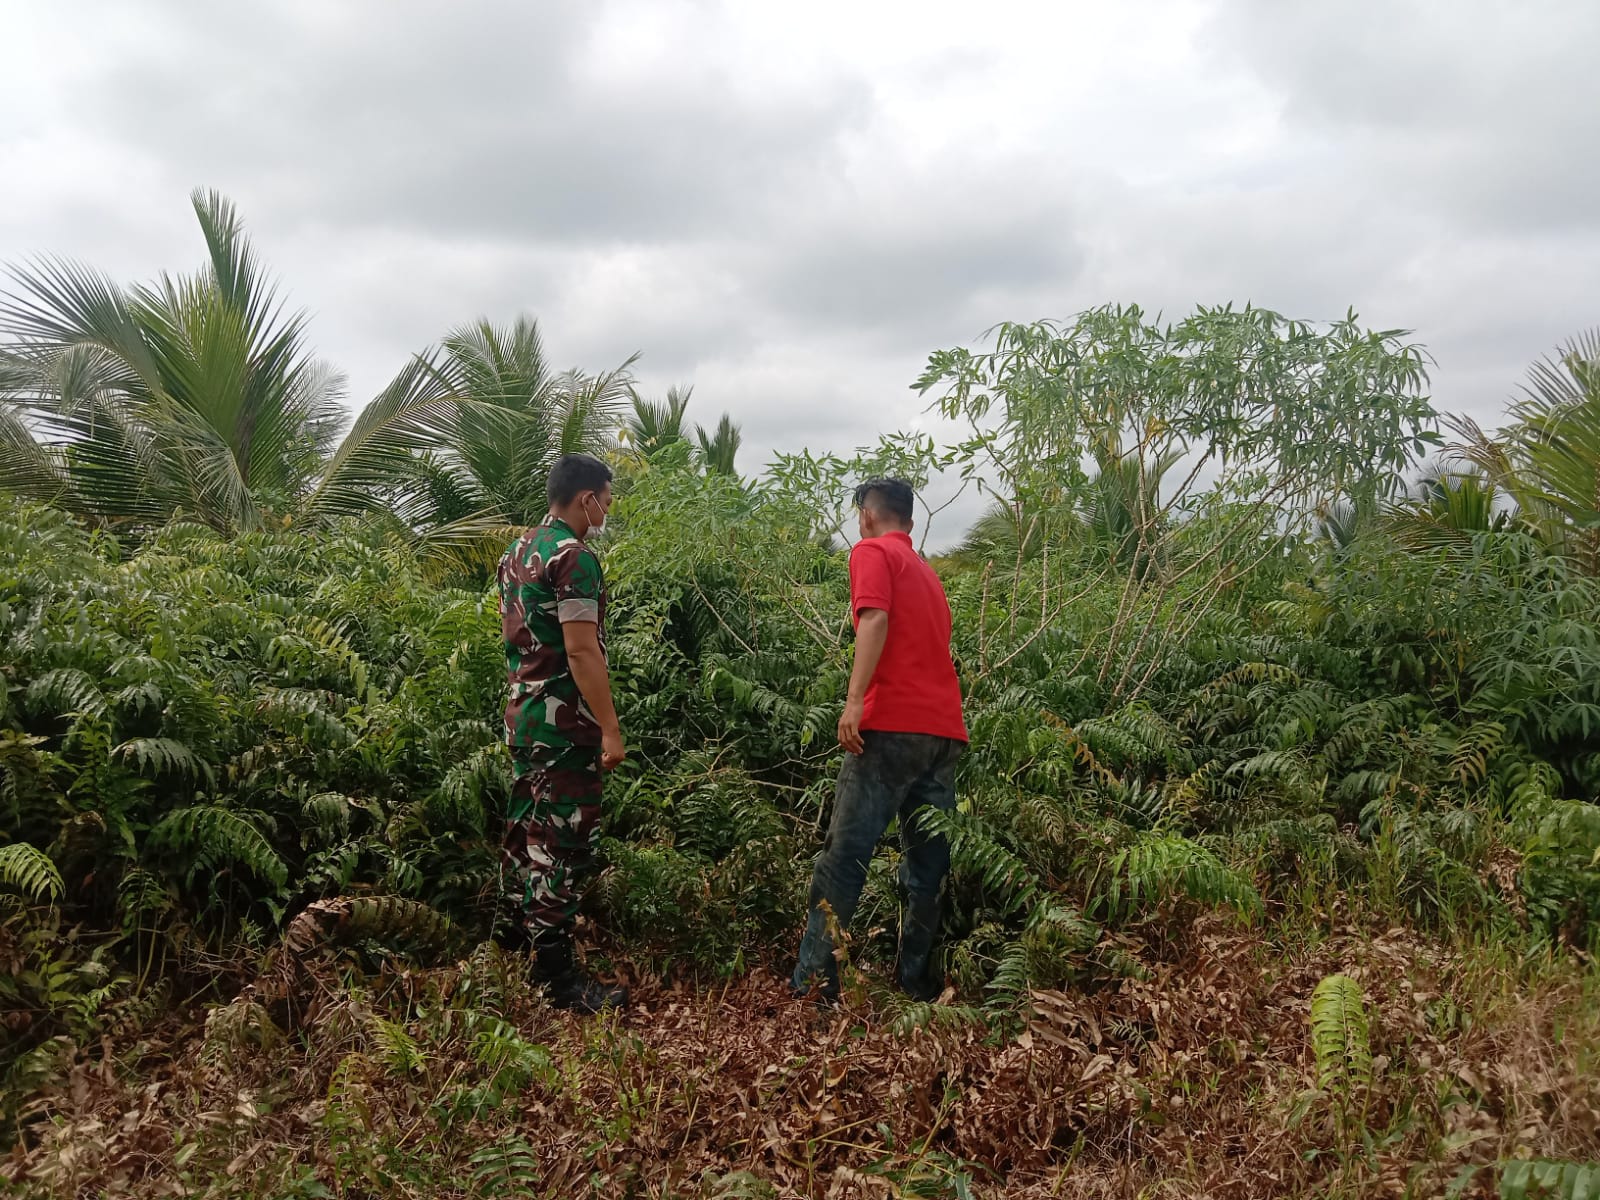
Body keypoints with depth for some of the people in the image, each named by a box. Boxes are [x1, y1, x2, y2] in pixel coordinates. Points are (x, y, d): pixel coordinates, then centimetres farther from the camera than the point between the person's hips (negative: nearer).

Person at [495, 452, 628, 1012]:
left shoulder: (518, 551, 12)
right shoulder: (575, 557, -17)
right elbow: (581, 650, -22)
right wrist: (610, 729, -20)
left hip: (521, 714, 10)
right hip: (565, 722, -9)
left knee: (527, 834, 18)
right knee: (564, 844, -3)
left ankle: (519, 945, 32)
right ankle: (557, 978, 4)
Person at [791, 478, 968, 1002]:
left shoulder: (872, 551, 3)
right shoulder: (927, 570, 26)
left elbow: (875, 619, -14)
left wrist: (854, 700, -21)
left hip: (892, 725, -7)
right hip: (945, 728, 8)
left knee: (844, 856, -6)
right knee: (927, 862, 9)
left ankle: (813, 983, -7)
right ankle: (918, 980, 13)